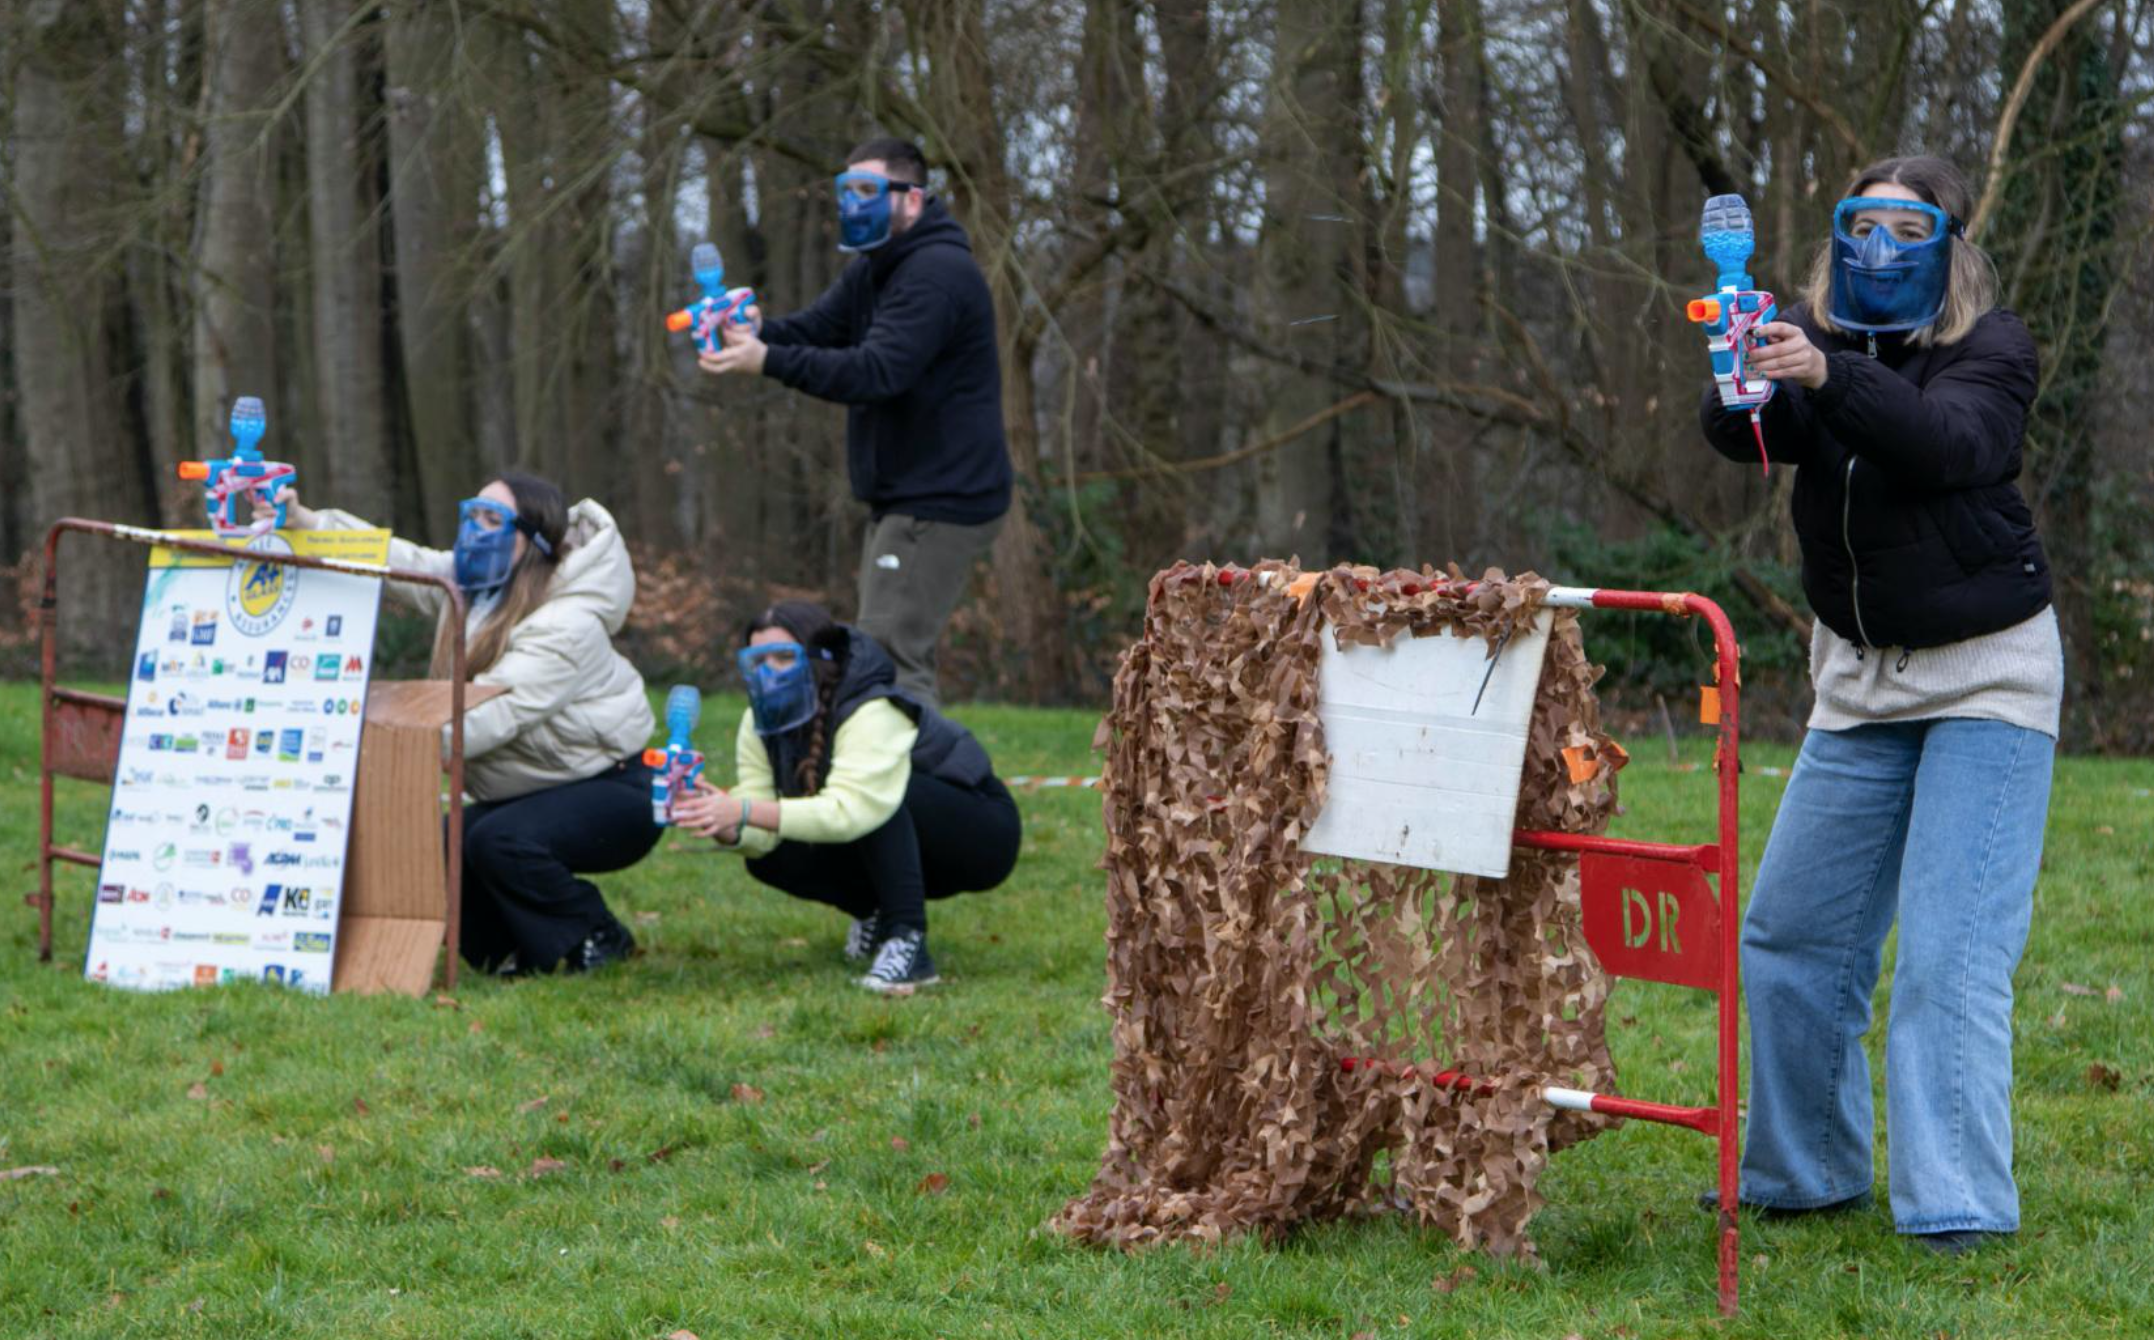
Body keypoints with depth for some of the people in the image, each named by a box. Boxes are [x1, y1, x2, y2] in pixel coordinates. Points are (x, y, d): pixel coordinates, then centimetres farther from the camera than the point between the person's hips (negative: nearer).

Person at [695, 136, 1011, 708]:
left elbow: (878, 372, -29)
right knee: (906, 658, 15)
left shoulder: (937, 273, -20)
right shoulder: (876, 265, 15)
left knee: (890, 660, -16)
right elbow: (818, 326, 6)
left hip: (941, 501, -11)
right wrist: (759, 330, -17)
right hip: (903, 496, 11)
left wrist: (769, 360, -36)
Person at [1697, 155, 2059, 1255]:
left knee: (1951, 949, -13)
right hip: (1860, 680, 5)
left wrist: (1826, 377, -45)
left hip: (1986, 676, -5)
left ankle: (1956, 1206, -11)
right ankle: (1805, 1174, 23)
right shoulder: (1813, 337, 2)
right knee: (1791, 931, 7)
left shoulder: (1992, 347, -10)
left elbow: (1952, 442, -31)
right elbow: (1739, 432, -17)